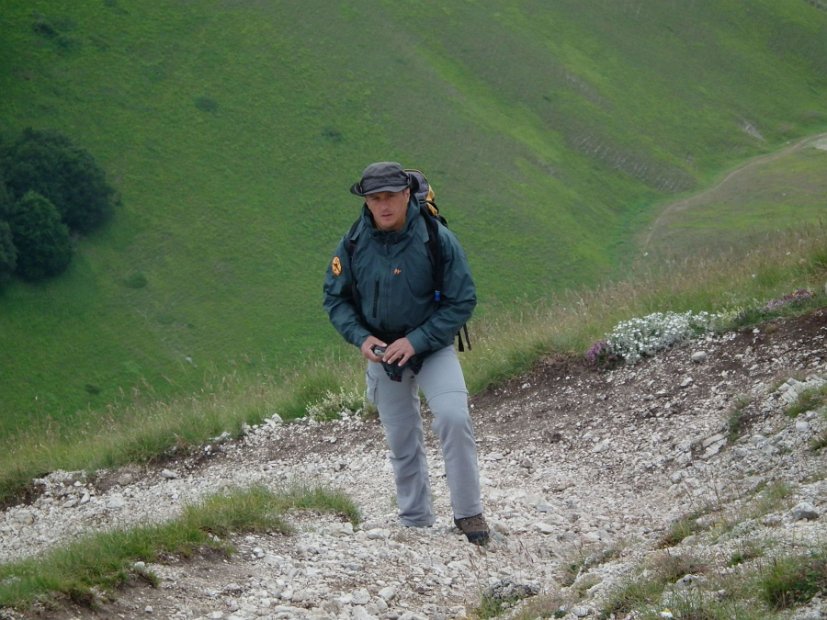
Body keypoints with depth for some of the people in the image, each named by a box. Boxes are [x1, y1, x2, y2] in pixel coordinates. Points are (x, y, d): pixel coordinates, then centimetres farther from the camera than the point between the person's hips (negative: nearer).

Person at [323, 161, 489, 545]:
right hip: (382, 353, 3)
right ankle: (415, 523, 26)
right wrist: (360, 337, -14)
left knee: (453, 417, -24)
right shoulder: (354, 245, -9)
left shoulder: (437, 240, -18)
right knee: (402, 441, 11)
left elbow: (462, 301, -13)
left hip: (432, 346, -3)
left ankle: (468, 513, -14)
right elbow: (335, 298, 3)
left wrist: (416, 341, -21)